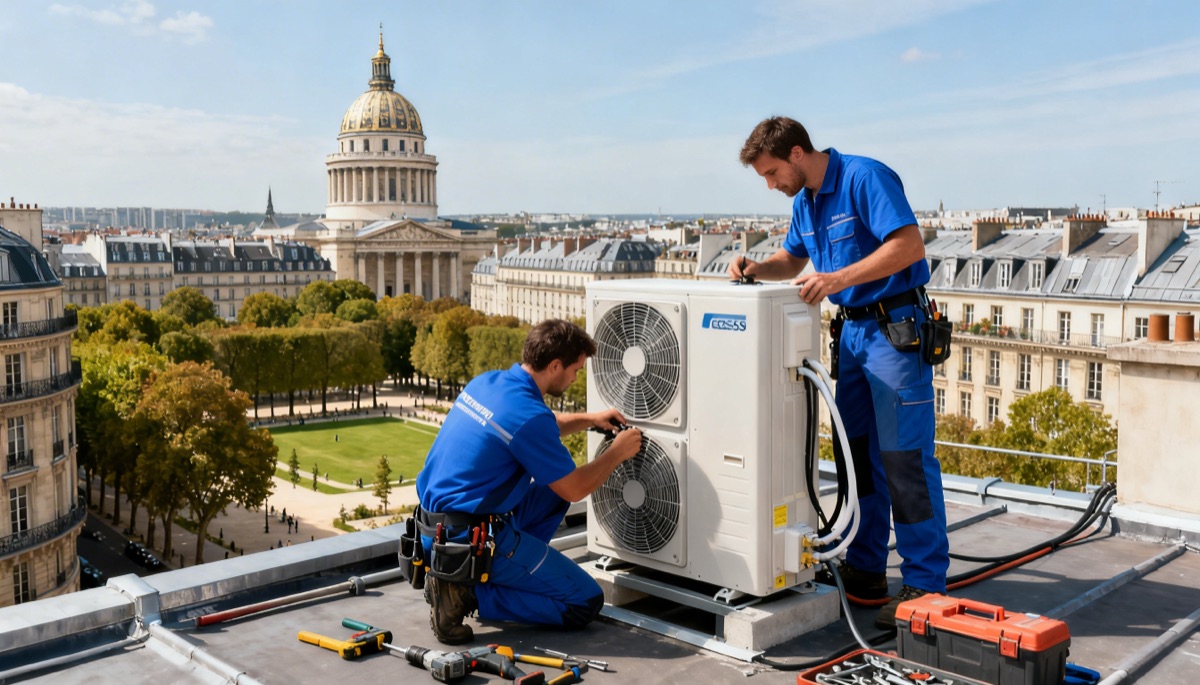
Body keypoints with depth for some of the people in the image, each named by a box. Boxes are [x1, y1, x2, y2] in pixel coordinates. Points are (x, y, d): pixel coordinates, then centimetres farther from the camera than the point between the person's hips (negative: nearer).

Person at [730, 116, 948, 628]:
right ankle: (865, 571, 21)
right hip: (851, 330, 9)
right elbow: (792, 260, 25)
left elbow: (909, 244, -22)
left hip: (896, 329, -9)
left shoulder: (865, 178, -14)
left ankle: (924, 584, 0)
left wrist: (838, 278, -26)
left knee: (905, 457, -8)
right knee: (856, 452, 11)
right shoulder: (804, 201, 13)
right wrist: (758, 269, 4)